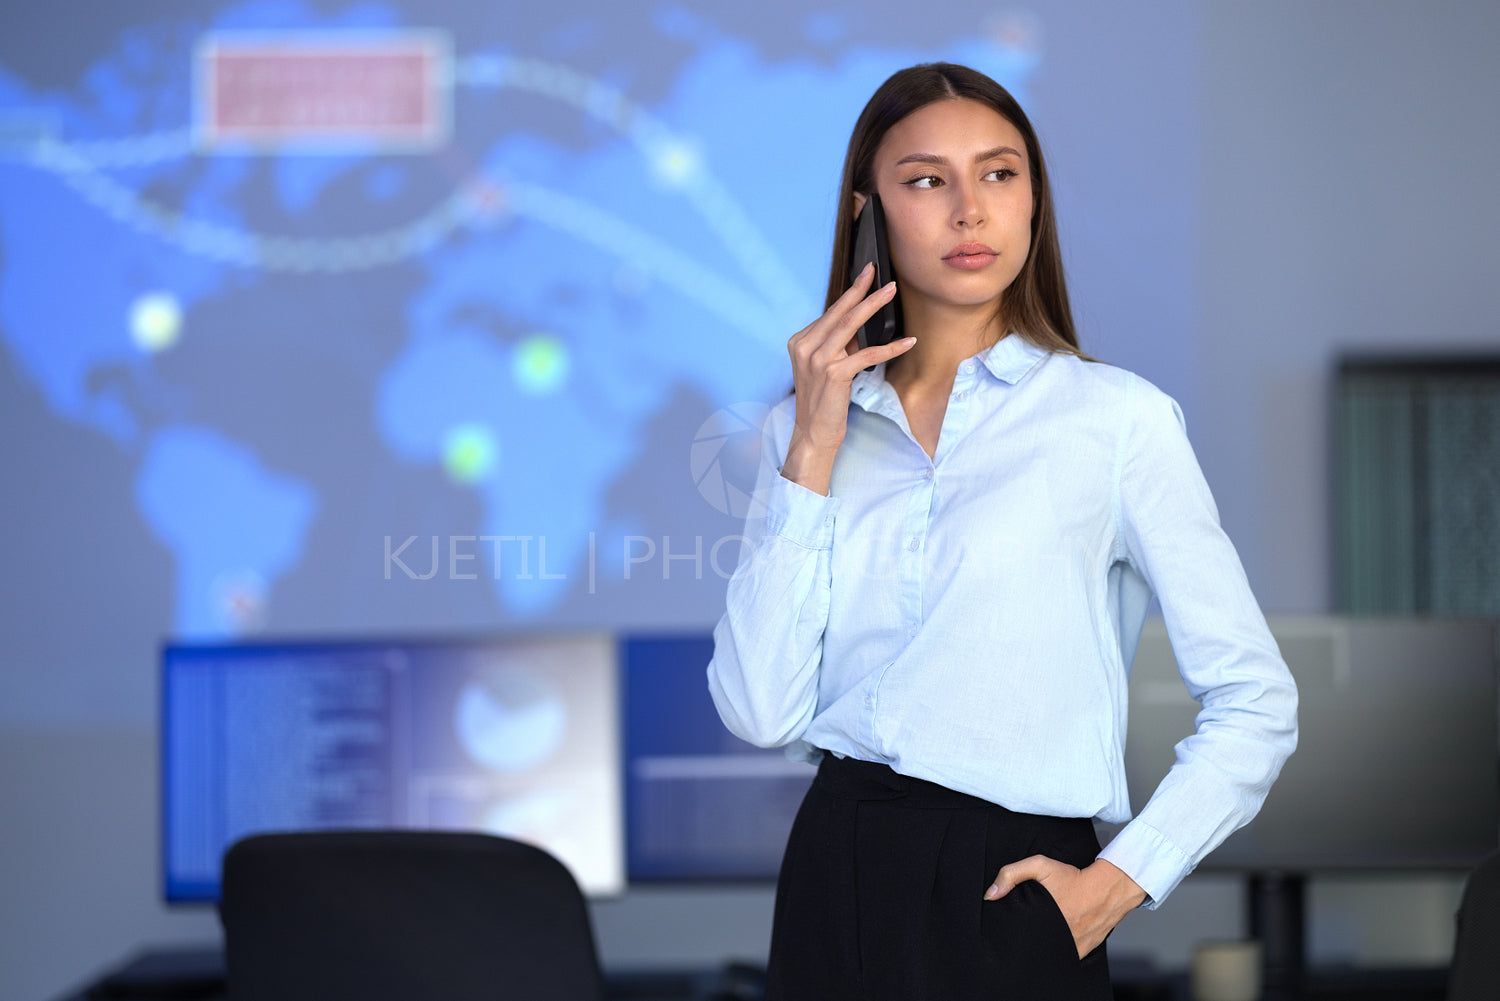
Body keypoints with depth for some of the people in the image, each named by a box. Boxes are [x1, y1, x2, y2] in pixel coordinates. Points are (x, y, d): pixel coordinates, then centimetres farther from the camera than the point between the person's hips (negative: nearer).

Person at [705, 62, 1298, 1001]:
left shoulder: (1117, 416, -5)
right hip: (835, 878, 3)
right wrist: (813, 453, -7)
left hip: (1011, 891, -3)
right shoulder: (809, 427, 6)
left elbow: (1256, 702, -3)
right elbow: (761, 711, -6)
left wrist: (1120, 882, -8)